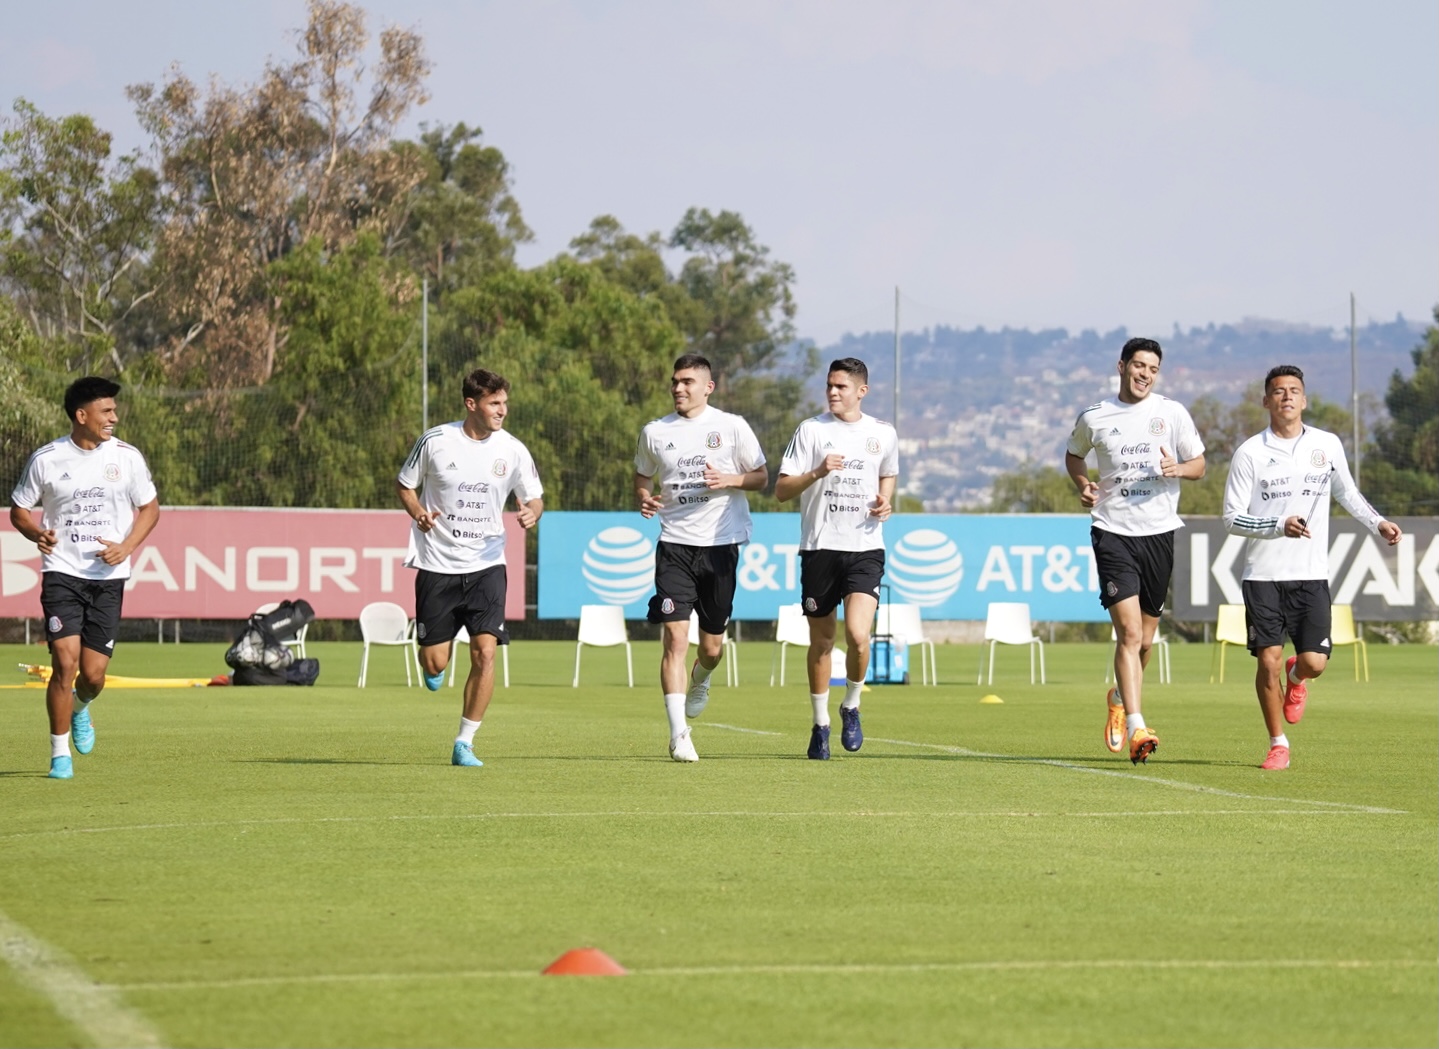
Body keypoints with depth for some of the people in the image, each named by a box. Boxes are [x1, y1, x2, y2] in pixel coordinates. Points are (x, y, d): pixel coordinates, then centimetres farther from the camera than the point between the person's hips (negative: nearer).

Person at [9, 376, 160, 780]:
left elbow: (150, 507, 11)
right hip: (61, 573, -2)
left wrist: (126, 547, -5)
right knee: (65, 662, -15)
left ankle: (80, 709, 36)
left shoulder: (127, 456, 2)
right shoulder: (46, 459, -2)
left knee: (93, 674, -2)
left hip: (108, 577, 2)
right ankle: (60, 754, 0)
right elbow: (18, 509, 9)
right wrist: (37, 533, -13)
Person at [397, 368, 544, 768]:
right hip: (437, 565, -1)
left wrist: (532, 513, -16)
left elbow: (534, 498, 8)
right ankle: (432, 667, 39)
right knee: (435, 662, -2)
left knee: (485, 653, -14)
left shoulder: (512, 450, -2)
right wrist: (417, 512, -14)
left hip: (486, 566, 1)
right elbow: (405, 484, 7)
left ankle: (464, 743, 0)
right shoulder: (435, 441, -6)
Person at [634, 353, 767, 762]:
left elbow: (761, 476, 7)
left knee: (712, 644, 7)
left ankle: (700, 680, 45)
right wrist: (644, 499, -4)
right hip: (674, 545, 0)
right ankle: (679, 734, -13)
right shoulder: (654, 432, 7)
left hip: (720, 544, 0)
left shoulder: (731, 427, 2)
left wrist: (730, 480, -13)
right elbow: (642, 479, 19)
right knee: (675, 637, -13)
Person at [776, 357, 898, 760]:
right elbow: (781, 489, -3)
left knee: (858, 636, -17)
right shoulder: (811, 430, -1)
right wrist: (817, 474, -20)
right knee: (821, 641, 7)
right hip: (819, 547, 0)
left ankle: (851, 707, 9)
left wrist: (885, 502, 5)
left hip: (865, 549, 0)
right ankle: (820, 725, 23)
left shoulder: (883, 434, 6)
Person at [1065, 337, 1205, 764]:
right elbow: (1073, 455, 22)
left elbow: (1199, 464, 10)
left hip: (1159, 532, 2)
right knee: (1129, 631, -16)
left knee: (1144, 638, 11)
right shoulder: (1094, 418, 3)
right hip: (1113, 532, -2)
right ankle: (1136, 728, -20)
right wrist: (1083, 484, 2)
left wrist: (1176, 469, -13)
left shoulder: (1172, 413, 4)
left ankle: (1120, 698, 40)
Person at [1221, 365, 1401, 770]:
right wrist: (1280, 527, -18)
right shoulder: (1249, 453, -3)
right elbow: (1232, 517, -4)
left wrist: (1378, 523, 6)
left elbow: (1347, 493, 21)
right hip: (1263, 574, -2)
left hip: (1311, 574, 2)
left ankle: (1296, 678, 31)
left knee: (1314, 662, -8)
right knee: (1268, 661, -7)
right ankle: (1278, 744, 12)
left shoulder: (1327, 445, 5)